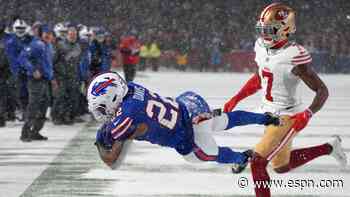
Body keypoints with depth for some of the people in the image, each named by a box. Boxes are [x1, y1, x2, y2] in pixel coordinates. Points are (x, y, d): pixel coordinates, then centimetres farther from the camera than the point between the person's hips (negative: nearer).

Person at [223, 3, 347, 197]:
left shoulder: (294, 57, -25)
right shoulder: (261, 46, -2)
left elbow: (322, 91, -20)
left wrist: (307, 114, -35)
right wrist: (236, 99, 11)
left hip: (287, 117, -9)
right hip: (269, 113, 9)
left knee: (257, 161, -16)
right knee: (281, 166, 23)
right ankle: (330, 148, 39)